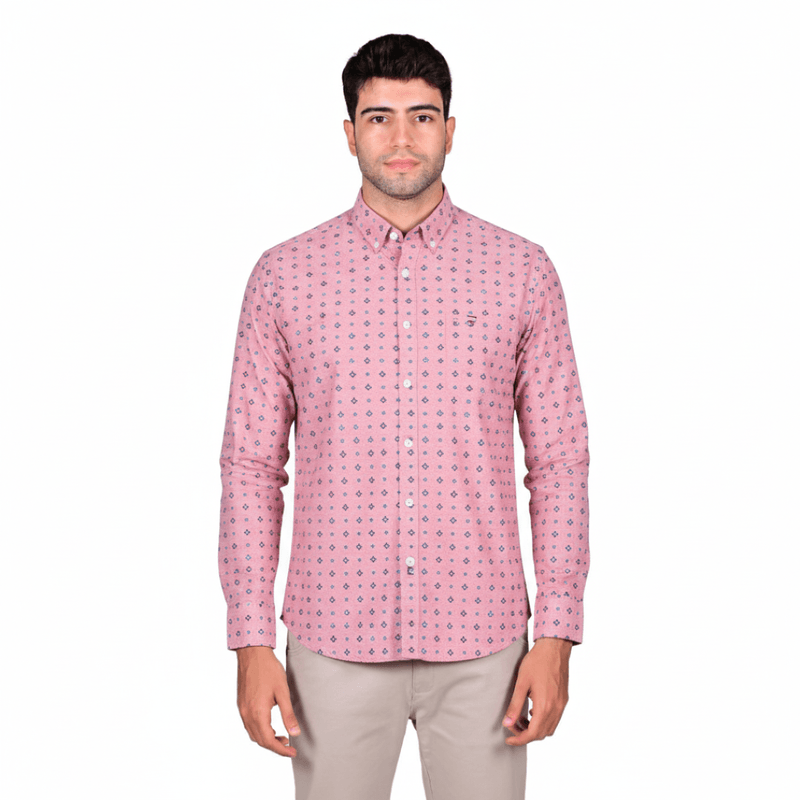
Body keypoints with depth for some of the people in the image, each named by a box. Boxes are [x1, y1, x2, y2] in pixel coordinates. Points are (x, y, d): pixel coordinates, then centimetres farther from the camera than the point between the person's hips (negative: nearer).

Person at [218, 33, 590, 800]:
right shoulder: (284, 275, 1)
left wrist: (557, 634, -4)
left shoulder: (522, 271, 1)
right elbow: (250, 466, 2)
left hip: (481, 645, 0)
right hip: (335, 641, 0)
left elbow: (559, 461, 2)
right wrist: (251, 640, -3)